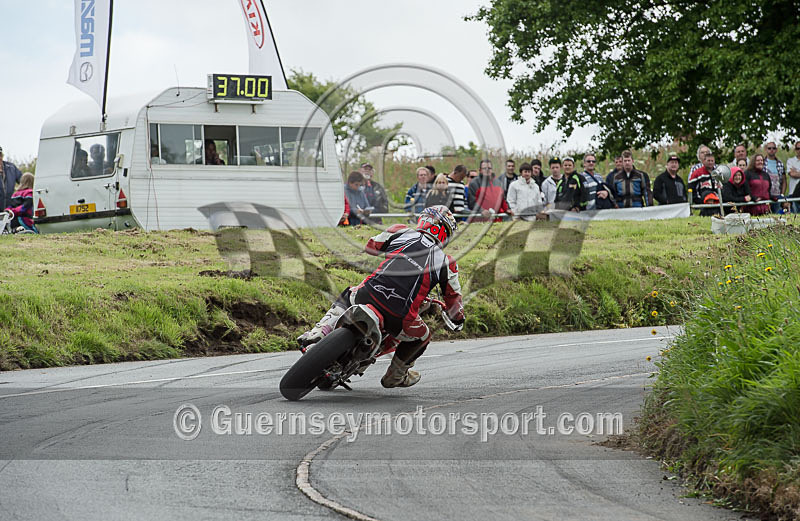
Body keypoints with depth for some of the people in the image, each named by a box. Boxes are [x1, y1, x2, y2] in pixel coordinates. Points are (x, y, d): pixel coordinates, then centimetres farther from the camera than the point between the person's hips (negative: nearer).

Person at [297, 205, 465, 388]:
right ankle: (395, 376, 44)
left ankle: (321, 330, 17)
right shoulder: (446, 262, 12)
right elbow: (453, 299, 20)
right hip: (399, 318, -2)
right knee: (421, 337, 32)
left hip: (368, 296, 2)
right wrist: (458, 318, 42)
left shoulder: (402, 232, 14)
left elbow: (371, 246, 32)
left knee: (348, 295, 37)